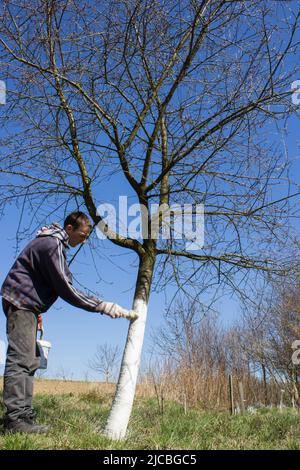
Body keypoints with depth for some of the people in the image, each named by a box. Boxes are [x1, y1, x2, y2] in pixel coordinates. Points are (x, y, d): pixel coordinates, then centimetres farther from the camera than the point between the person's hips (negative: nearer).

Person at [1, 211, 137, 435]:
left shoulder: (58, 244, 14)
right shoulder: (52, 245, -19)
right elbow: (66, 290, -23)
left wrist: (37, 313, 15)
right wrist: (105, 307, -22)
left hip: (28, 303, 10)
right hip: (20, 301, -10)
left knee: (30, 360, 7)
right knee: (21, 359, -14)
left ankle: (24, 415, 10)